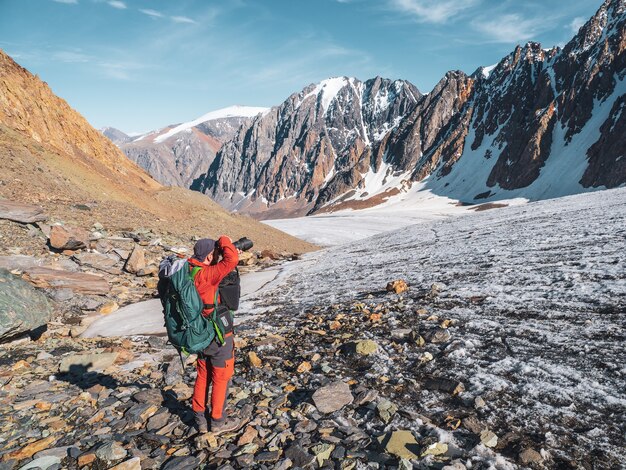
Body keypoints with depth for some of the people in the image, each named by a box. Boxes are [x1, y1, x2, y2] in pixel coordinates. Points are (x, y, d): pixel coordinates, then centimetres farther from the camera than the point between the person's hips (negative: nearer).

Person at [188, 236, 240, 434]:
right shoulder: (205, 275, -26)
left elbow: (221, 269, 14)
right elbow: (231, 260, -38)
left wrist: (228, 254, 1)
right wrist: (224, 242, -19)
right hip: (219, 336, -8)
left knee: (203, 376, 21)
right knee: (221, 378, 10)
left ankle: (200, 419, 33)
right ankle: (218, 421, 23)